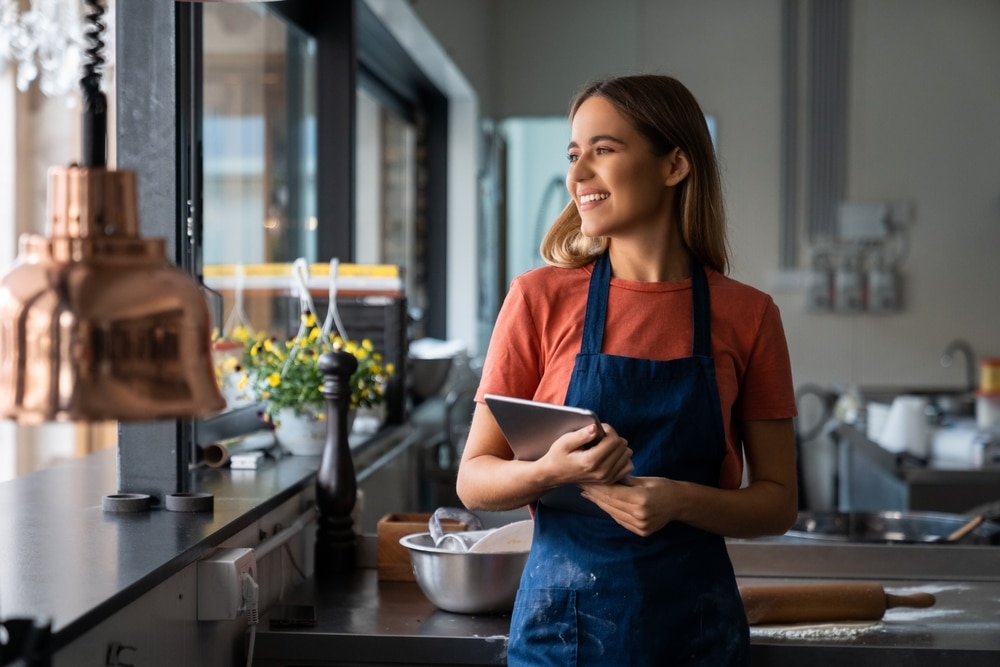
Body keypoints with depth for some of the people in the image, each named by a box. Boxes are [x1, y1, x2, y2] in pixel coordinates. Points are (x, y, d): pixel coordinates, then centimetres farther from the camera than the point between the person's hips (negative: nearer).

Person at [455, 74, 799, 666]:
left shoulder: (747, 316, -2)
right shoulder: (540, 299, -3)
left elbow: (778, 504, 1)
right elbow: (474, 481, -2)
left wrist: (678, 501, -17)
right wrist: (553, 471, -21)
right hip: (564, 617, 0)